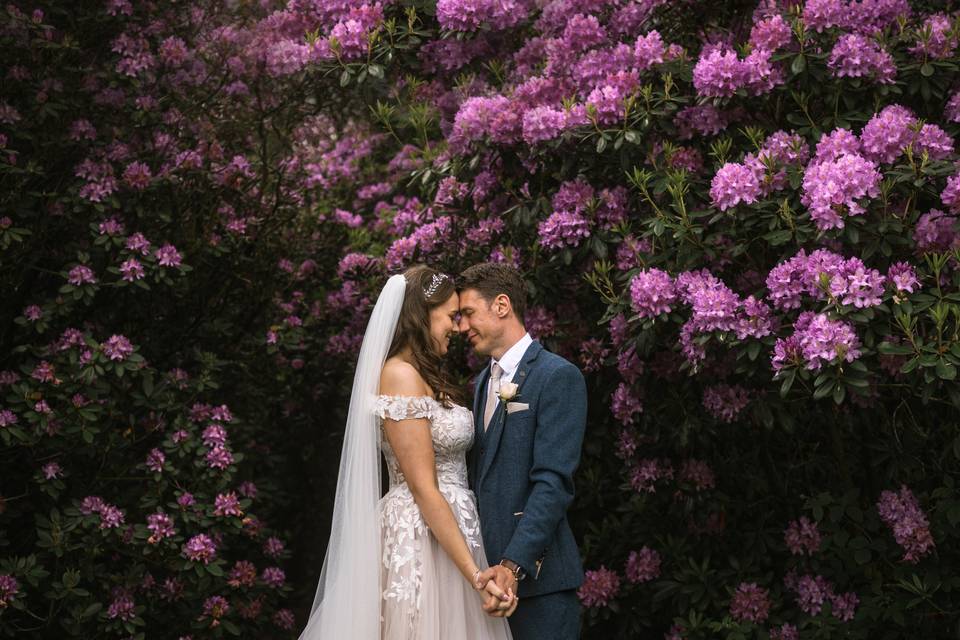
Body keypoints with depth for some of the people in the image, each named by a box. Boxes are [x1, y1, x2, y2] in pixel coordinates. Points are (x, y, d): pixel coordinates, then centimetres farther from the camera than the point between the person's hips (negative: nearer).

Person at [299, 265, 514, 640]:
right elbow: (423, 489, -18)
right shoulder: (401, 375, -13)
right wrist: (475, 574, -20)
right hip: (422, 538, -9)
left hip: (445, 532, 9)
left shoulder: (425, 376, 16)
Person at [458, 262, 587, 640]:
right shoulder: (483, 381, 17)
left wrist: (514, 565, -24)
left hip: (536, 571, -7)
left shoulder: (558, 377, -9)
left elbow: (553, 482, -17)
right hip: (489, 565, 7)